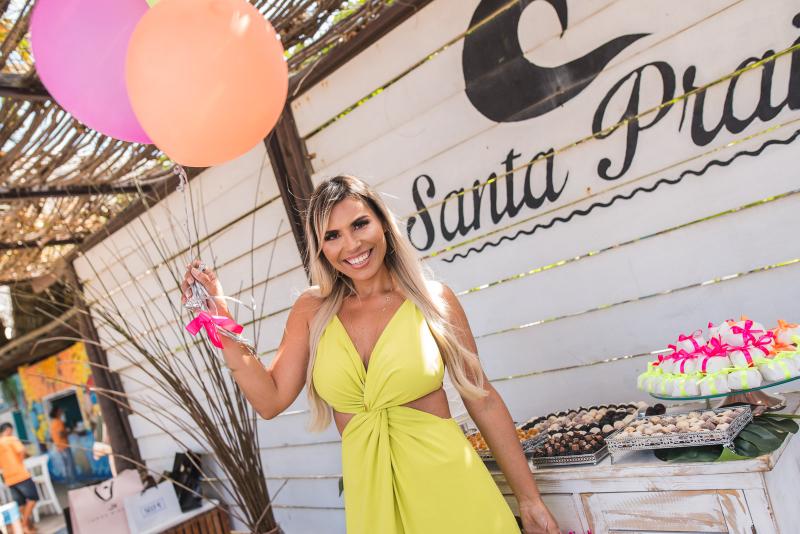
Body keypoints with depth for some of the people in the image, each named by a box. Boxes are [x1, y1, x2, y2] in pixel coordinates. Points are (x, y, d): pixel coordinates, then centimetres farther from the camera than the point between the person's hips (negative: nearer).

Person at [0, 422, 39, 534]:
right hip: (20, 475, -6)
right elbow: (21, 451, -21)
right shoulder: (11, 439, -5)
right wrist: (20, 460, -4)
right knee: (33, 498, 4)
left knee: (21, 503, 13)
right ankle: (25, 524, -4)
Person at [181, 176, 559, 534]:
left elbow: (483, 400, 0)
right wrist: (219, 319, -9)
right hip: (369, 498, 2)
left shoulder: (432, 299, -5)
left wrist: (529, 499, 2)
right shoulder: (312, 311, 2)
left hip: (449, 486, -2)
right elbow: (271, 400, -3)